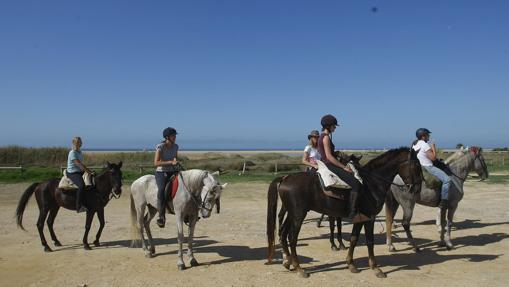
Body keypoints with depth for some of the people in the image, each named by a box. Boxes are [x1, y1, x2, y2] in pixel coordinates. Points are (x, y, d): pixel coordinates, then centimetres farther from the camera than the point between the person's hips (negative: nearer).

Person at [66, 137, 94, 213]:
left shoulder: (79, 152, 14)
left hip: (80, 172, 10)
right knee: (81, 185, -33)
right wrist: (90, 172, -23)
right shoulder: (72, 153, -14)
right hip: (72, 173, -10)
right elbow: (80, 165, -21)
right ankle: (79, 207, -35)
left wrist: (89, 171, 14)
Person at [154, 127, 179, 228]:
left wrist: (176, 161, 2)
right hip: (161, 172, -5)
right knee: (162, 190, -30)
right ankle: (162, 217, -22)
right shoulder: (160, 147, -10)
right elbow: (156, 163, -18)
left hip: (173, 172, 5)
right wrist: (171, 162, -23)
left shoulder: (175, 146, 8)